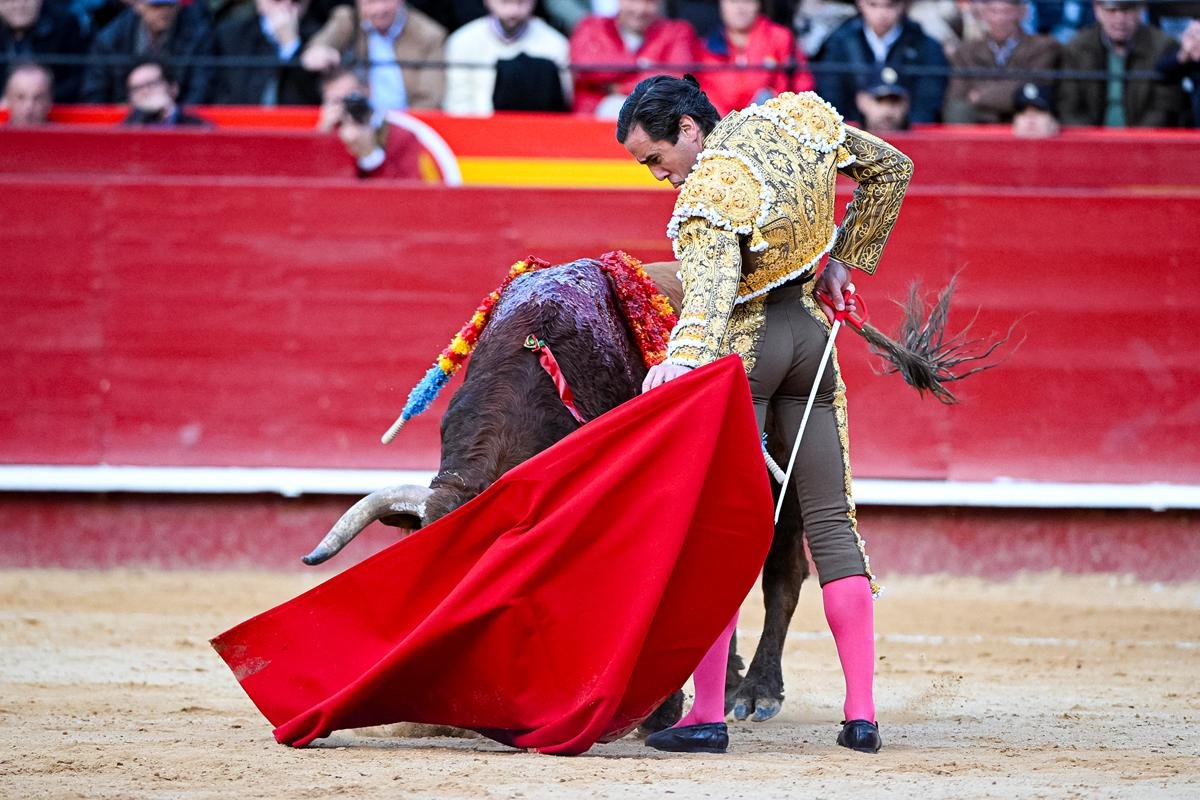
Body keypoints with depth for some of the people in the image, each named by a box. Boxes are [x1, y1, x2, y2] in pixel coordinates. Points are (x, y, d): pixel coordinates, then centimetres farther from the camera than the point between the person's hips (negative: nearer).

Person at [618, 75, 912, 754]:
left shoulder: (711, 193, -20)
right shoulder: (797, 119, 2)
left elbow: (711, 284, -39)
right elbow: (892, 170, 15)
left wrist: (681, 360, -54)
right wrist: (845, 259, 19)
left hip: (741, 349, -7)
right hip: (812, 335, 7)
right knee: (832, 521, 8)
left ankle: (708, 716, -9)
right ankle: (863, 714, 5)